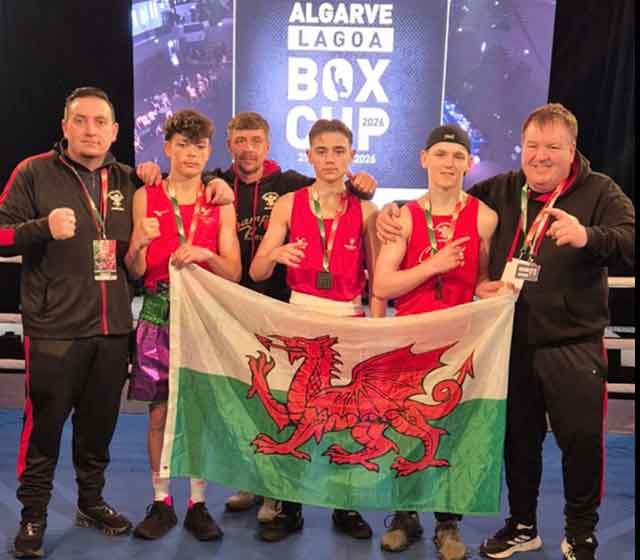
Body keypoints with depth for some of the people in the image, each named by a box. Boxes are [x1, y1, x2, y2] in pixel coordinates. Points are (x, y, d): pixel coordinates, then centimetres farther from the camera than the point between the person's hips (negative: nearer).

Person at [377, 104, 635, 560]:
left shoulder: (599, 192, -5)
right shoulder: (501, 190, 7)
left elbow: (630, 243, -19)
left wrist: (589, 237, -39)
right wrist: (397, 210, 1)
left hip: (573, 346, -3)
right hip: (511, 343, 4)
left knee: (582, 441, 4)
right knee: (518, 439, 15)